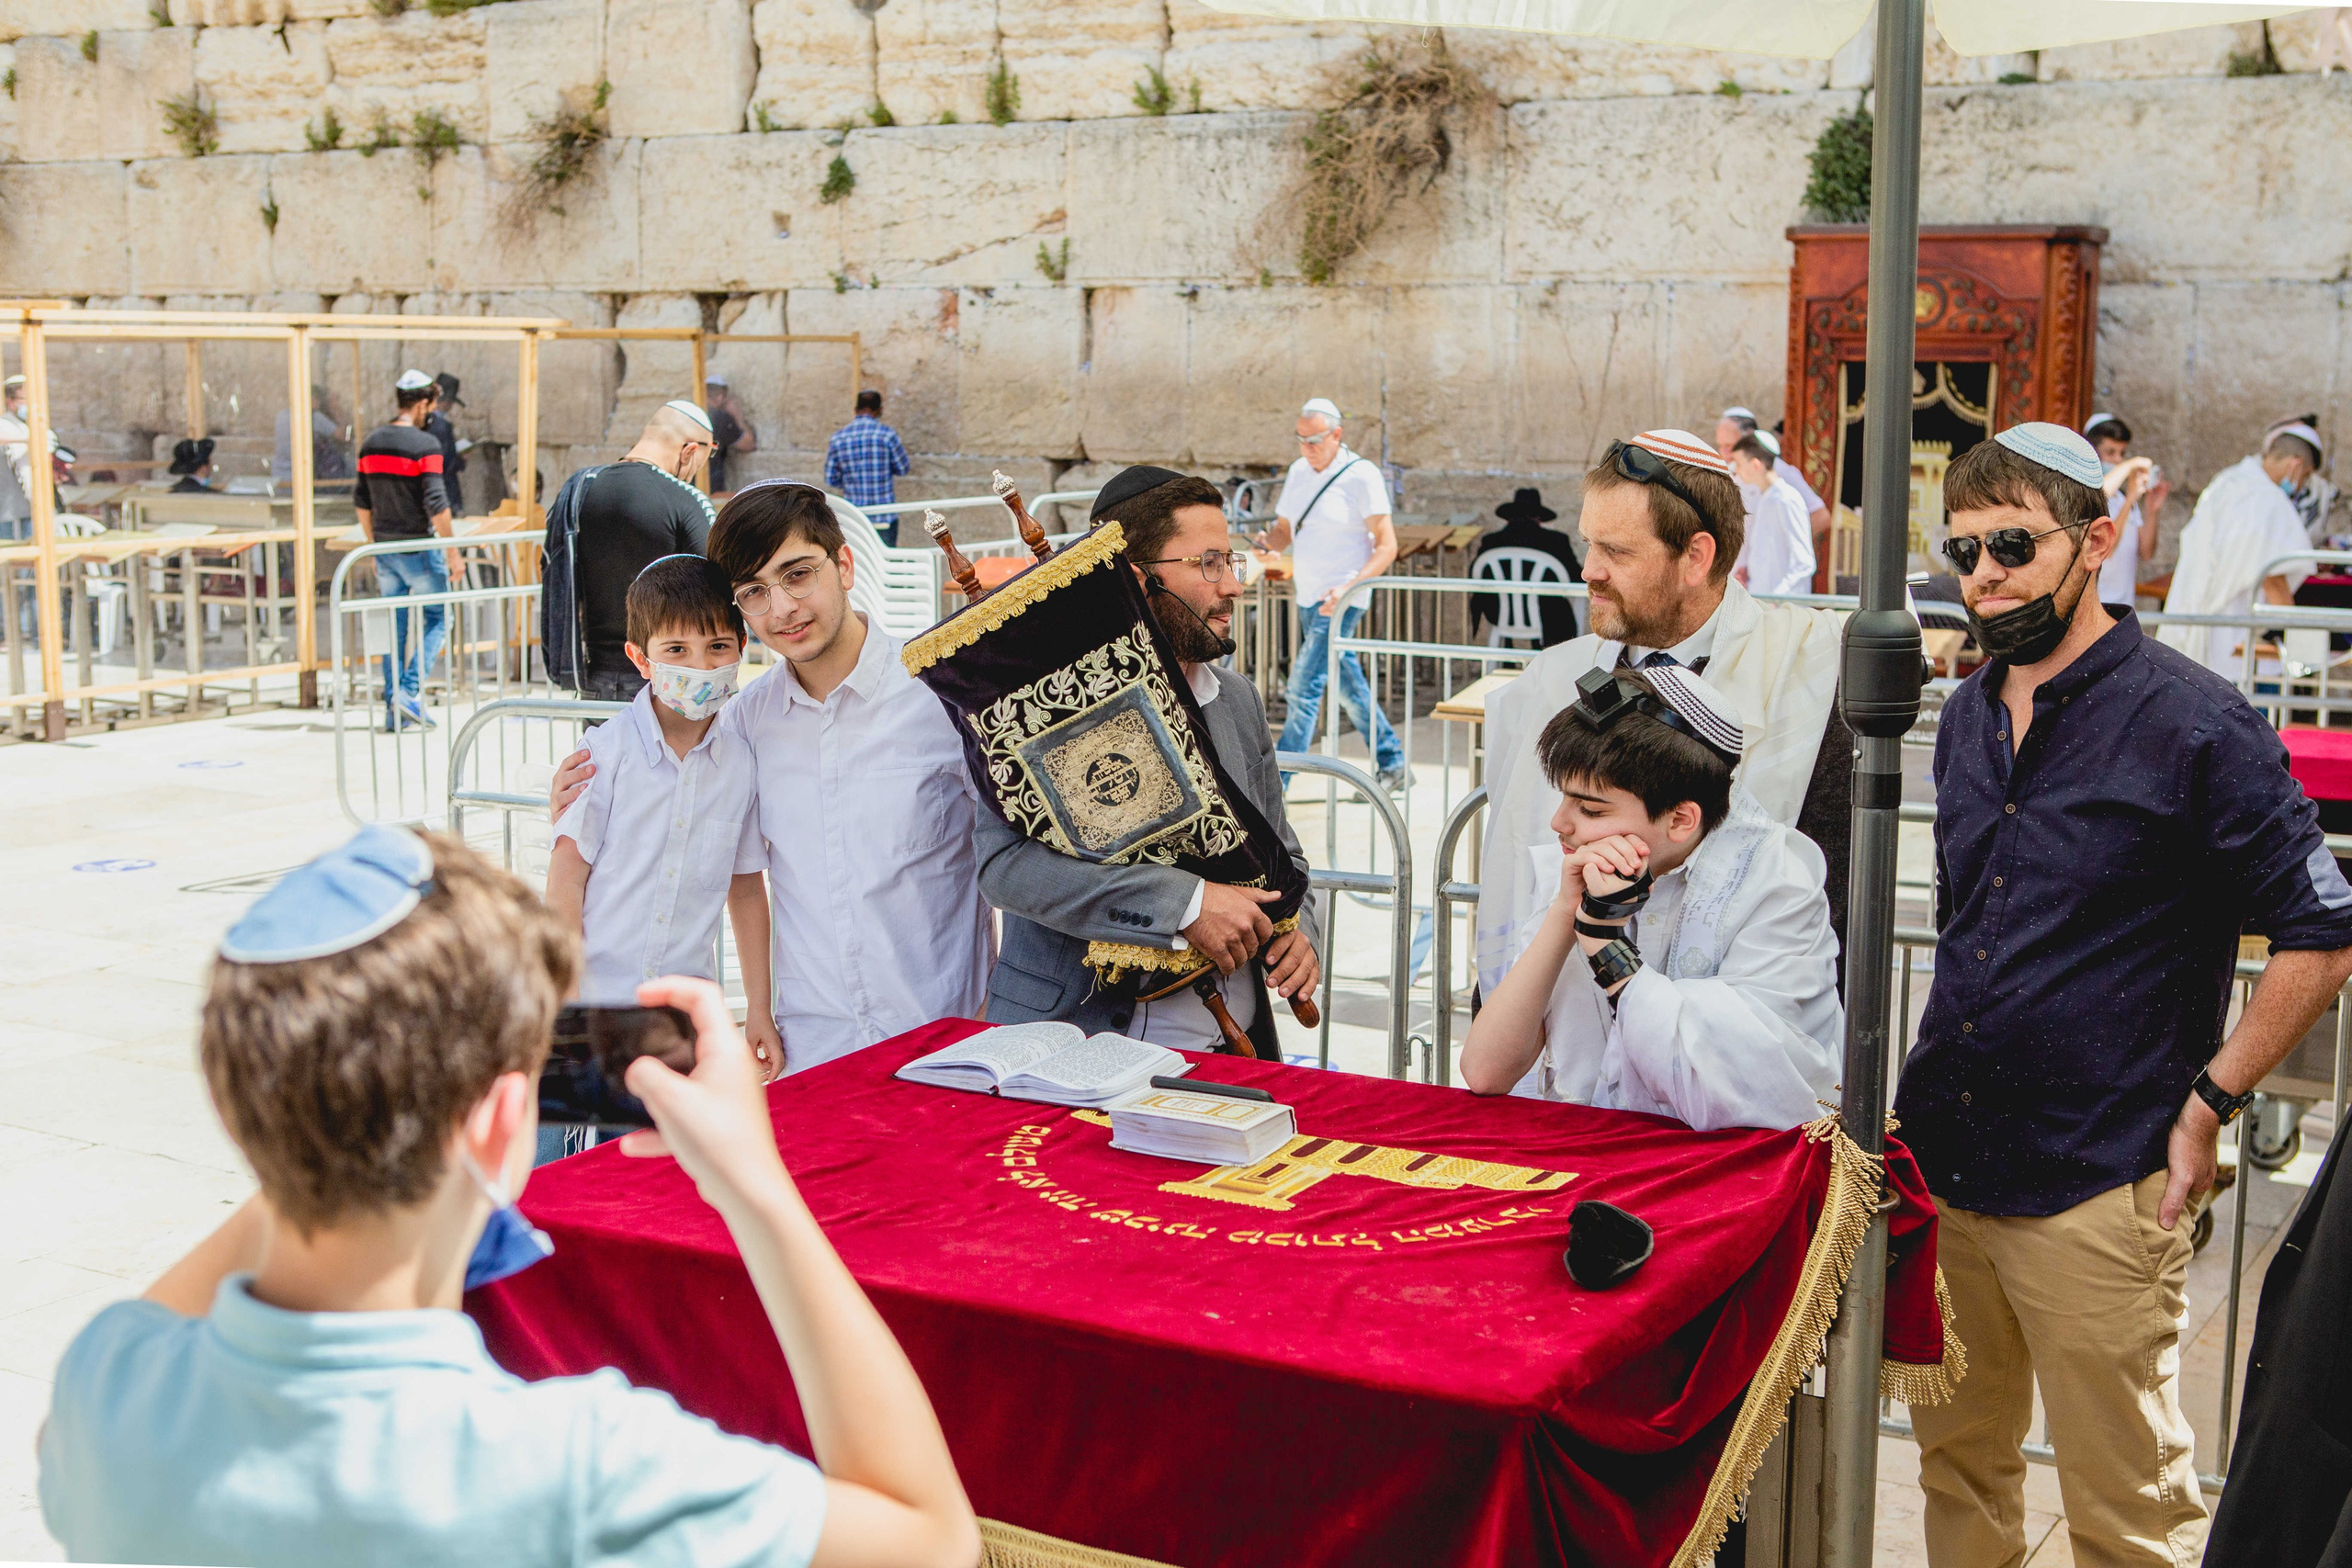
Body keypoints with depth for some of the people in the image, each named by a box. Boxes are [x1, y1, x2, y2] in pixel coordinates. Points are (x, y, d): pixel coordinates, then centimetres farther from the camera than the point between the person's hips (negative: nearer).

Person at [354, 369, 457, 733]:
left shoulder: (371, 443, 8)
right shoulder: (425, 445, -13)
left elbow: (361, 502, 13)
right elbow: (436, 504, -18)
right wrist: (451, 551, -12)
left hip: (385, 550, 6)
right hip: (419, 547, -6)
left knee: (394, 625, 12)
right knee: (436, 618, 7)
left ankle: (393, 709, 12)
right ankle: (410, 690, -8)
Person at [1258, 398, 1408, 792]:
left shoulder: (1361, 475, -12)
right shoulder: (1299, 471, 9)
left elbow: (1387, 546, -13)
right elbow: (1284, 528, 16)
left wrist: (1349, 588, -26)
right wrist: (1266, 543, -9)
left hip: (1340, 599, -8)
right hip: (1309, 596, 8)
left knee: (1305, 685, -12)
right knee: (1347, 686, 14)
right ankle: (1393, 765, 26)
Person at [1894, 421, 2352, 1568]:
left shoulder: (2193, 724, -11)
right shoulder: (1968, 717, 10)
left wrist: (2204, 1106, -11)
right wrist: (1939, 1086, 15)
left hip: (2095, 1184, -6)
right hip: (1941, 1161, 6)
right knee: (1957, 1466, 18)